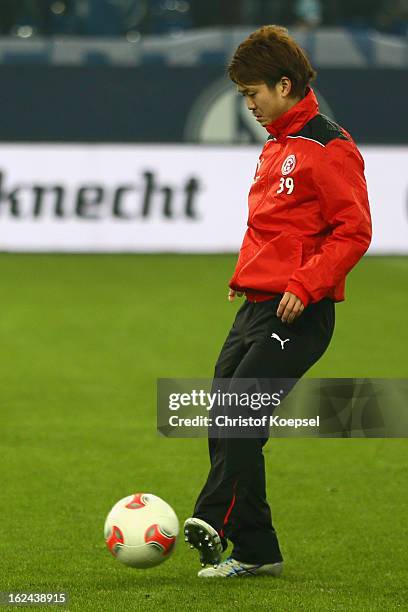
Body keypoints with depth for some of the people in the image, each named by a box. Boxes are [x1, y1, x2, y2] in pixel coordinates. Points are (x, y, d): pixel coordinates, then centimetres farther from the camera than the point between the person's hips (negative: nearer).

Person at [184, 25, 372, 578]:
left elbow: (353, 230, -14)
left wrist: (305, 285, -22)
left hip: (298, 314, -9)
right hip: (257, 305, 9)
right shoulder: (274, 147, 20)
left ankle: (214, 521, -30)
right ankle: (254, 552, 7)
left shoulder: (329, 148, -9)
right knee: (225, 423, 3)